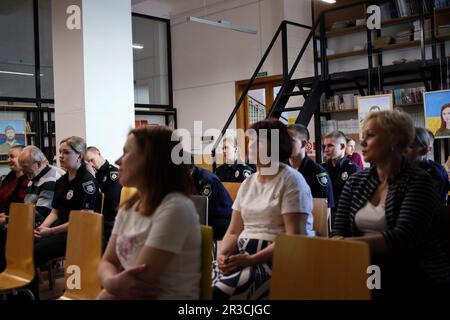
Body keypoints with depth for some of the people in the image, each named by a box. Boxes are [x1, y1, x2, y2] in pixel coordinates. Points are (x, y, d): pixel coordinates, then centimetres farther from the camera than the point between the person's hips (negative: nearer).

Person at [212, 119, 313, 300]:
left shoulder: (291, 181, -5)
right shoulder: (247, 183, 16)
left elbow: (294, 236, -14)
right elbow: (233, 231, 15)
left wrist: (252, 260, -20)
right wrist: (223, 255, -6)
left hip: (277, 259, -6)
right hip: (243, 255, 6)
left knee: (220, 291, -30)